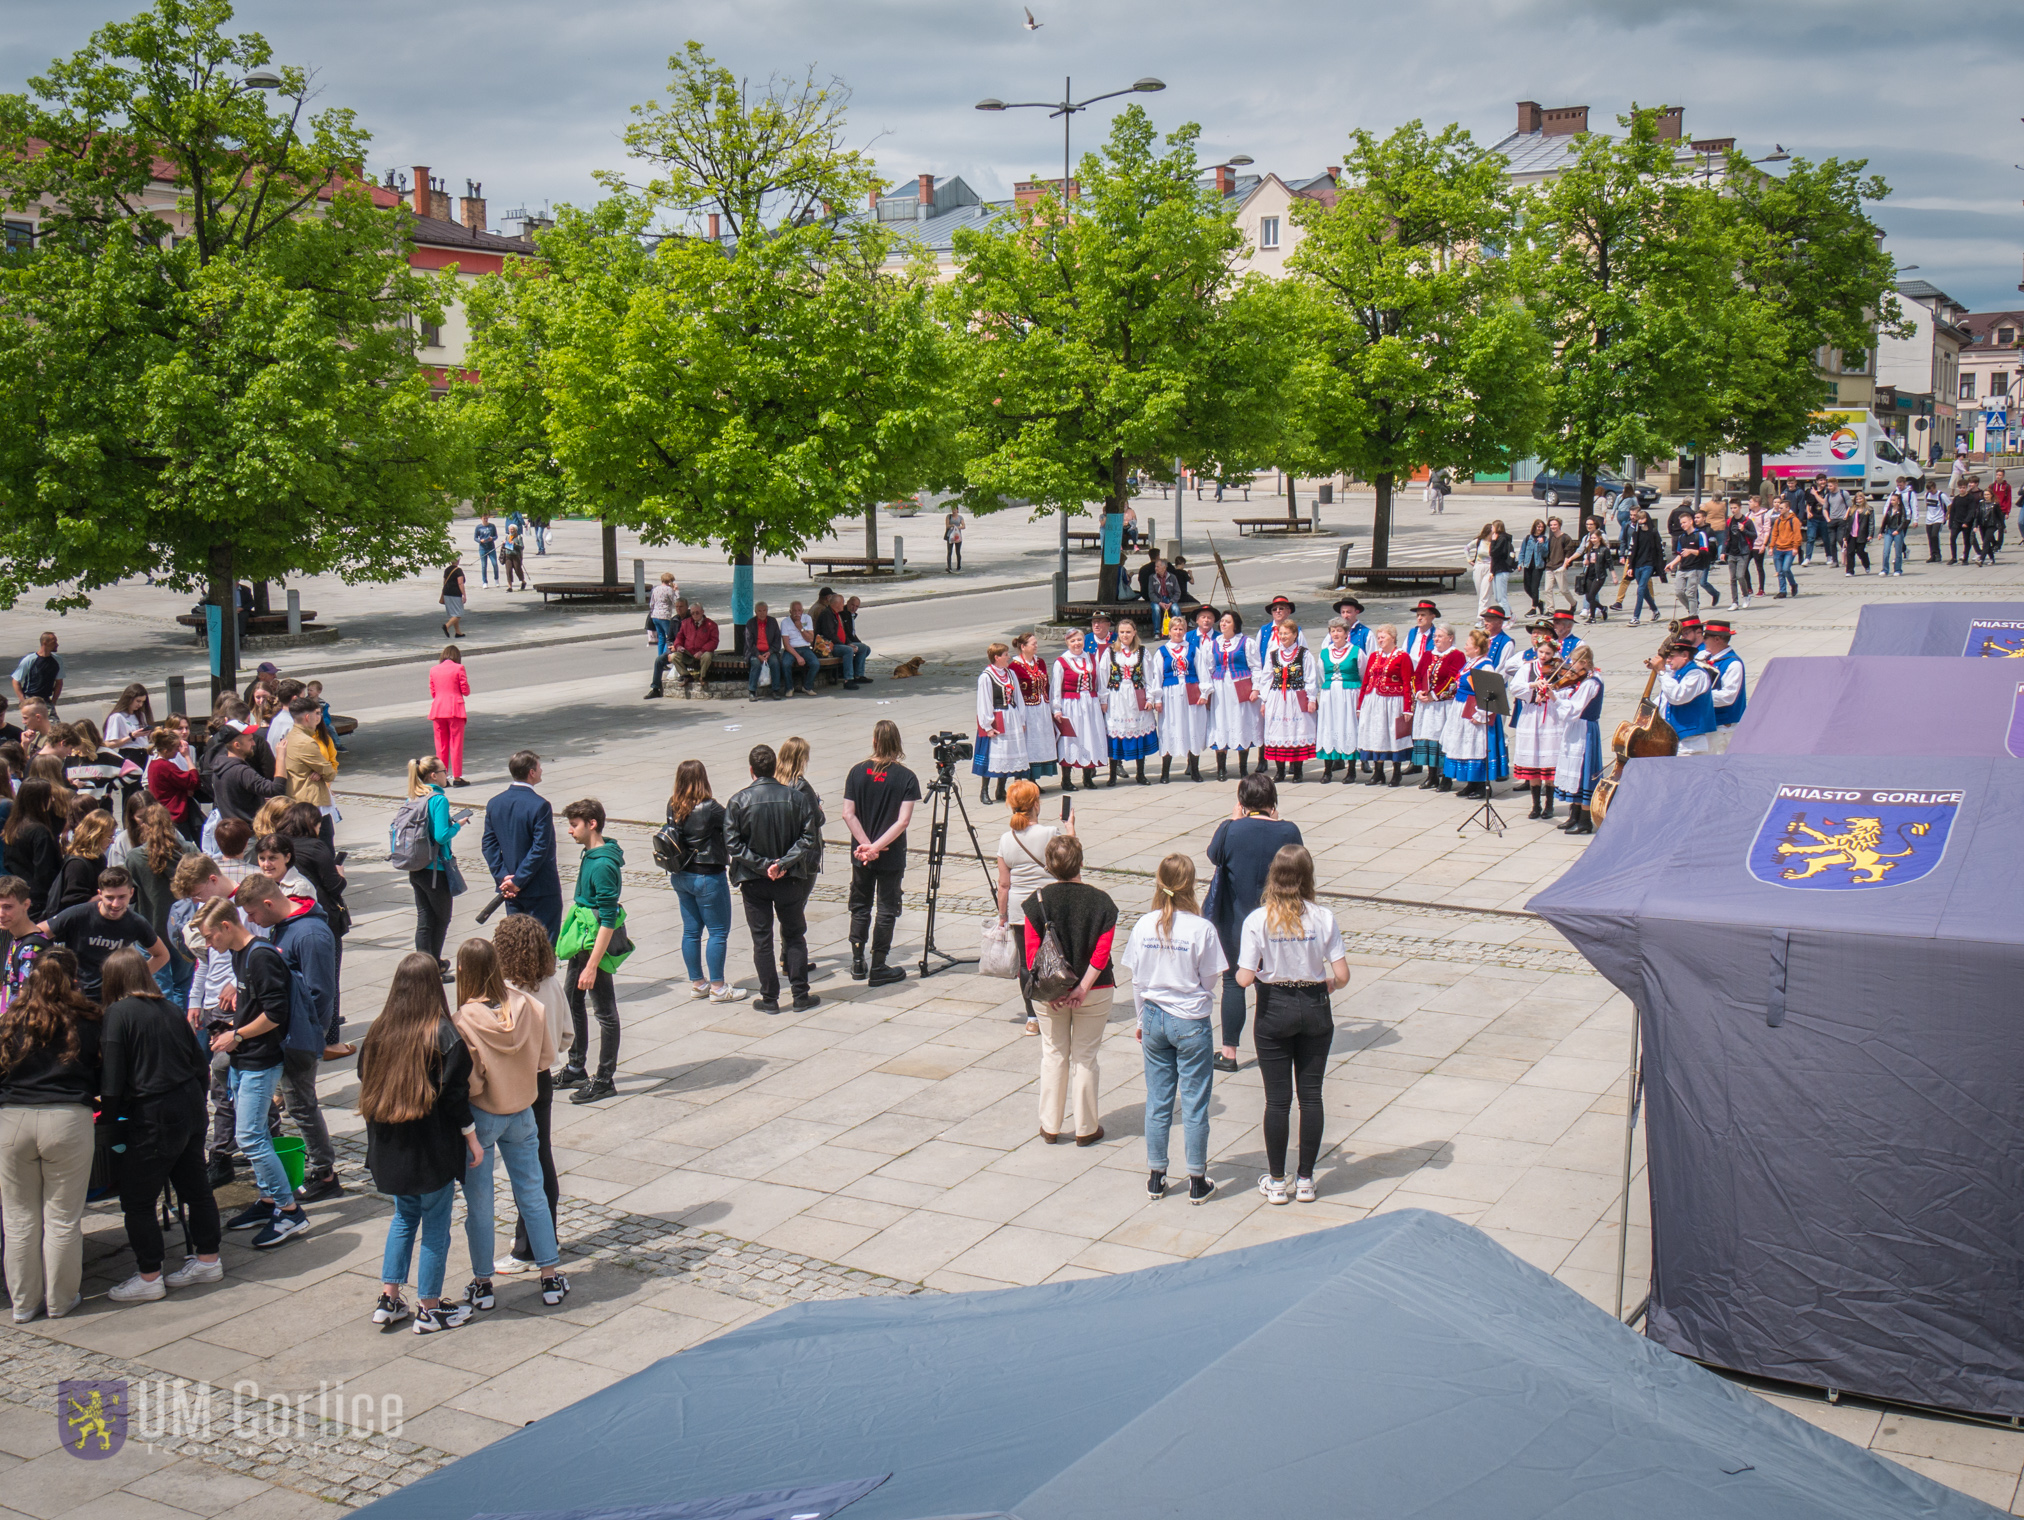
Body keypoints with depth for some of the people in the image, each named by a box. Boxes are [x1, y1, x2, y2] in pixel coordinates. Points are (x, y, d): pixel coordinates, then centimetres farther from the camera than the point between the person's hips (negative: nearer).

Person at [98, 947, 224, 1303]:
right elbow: (199, 1063, 11)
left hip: (152, 1118, -7)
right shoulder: (170, 1008, 7)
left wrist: (109, 1115, 0)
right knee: (195, 1186, 17)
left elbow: (112, 1080, -14)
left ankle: (149, 1277, 10)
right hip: (190, 1107, 7)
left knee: (138, 1200, 5)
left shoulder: (118, 1014, -11)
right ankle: (207, 1259, 28)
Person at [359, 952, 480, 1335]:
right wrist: (472, 1140, -5)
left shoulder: (379, 1031, -2)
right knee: (435, 1225, 6)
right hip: (433, 1148, -5)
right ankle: (430, 1310, 13)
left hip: (389, 1146, 5)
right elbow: (455, 1095, -15)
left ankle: (389, 1300, 21)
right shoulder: (443, 1035, -17)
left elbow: (366, 1081, 8)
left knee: (404, 1216, 21)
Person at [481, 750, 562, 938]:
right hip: (540, 888, -6)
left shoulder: (494, 804, 4)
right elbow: (540, 848, -20)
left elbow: (488, 843, 3)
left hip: (509, 890, 7)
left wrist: (502, 876, -3)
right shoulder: (540, 805, -17)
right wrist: (519, 881, -14)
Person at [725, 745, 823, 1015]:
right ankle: (801, 996, 14)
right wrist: (784, 863, -12)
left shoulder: (738, 802, -10)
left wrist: (762, 865, -13)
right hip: (790, 880, 1)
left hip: (753, 881, -1)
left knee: (762, 940, 7)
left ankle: (769, 998, 11)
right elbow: (809, 835, -11)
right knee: (795, 935, 13)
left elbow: (732, 843, -13)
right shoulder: (796, 797, -7)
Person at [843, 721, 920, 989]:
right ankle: (878, 969, 8)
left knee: (860, 907, 17)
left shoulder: (857, 772, -3)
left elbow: (848, 814, -7)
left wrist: (866, 844, -8)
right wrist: (876, 846, -16)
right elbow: (903, 820, -17)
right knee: (886, 910, 6)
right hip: (891, 857, -3)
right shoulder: (906, 777, -10)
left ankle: (858, 964, 21)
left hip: (861, 855, 3)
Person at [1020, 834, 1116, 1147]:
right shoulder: (1101, 902, -9)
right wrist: (1082, 988, -13)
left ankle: (1050, 1126, 21)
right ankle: (1086, 1128, 18)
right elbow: (1102, 951, -14)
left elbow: (1032, 952, -11)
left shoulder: (1038, 901, -8)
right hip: (1094, 992, -1)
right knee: (1085, 1058, 10)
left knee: (1053, 1055, 14)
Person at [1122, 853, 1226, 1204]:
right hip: (1191, 1022, -3)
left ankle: (1156, 1177, 21)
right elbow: (1210, 980, -8)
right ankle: (1197, 1181, 14)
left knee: (1157, 1101, 13)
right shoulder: (1201, 928, -16)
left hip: (1154, 1018, 4)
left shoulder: (1144, 925, -6)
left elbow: (1136, 980, 2)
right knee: (1194, 1104, 6)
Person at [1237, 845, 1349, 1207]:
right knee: (1311, 1095, 10)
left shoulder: (1258, 920, -13)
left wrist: (1238, 973, 7)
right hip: (1314, 1009, 1)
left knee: (1277, 1098, 7)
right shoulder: (1322, 918, -10)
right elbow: (1342, 976, -10)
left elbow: (1245, 978, -16)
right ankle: (1305, 1179, 17)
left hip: (1274, 1010, -1)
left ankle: (1276, 1181, 16)